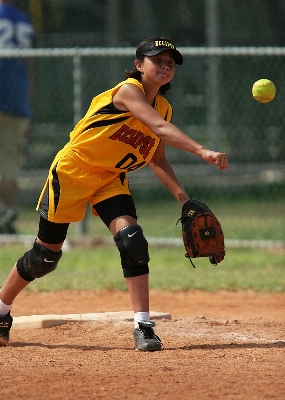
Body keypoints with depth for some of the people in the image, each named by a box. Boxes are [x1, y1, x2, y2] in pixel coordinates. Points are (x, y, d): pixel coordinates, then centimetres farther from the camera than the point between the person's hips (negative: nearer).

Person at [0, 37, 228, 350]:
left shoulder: (163, 107, 3)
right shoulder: (128, 90, -20)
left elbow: (157, 160, 10)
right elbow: (162, 129, -34)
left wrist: (183, 198, -3)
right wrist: (202, 152, -45)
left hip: (111, 180, 6)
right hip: (72, 172, -6)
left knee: (132, 240, -19)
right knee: (45, 255, 3)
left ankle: (143, 326, -18)